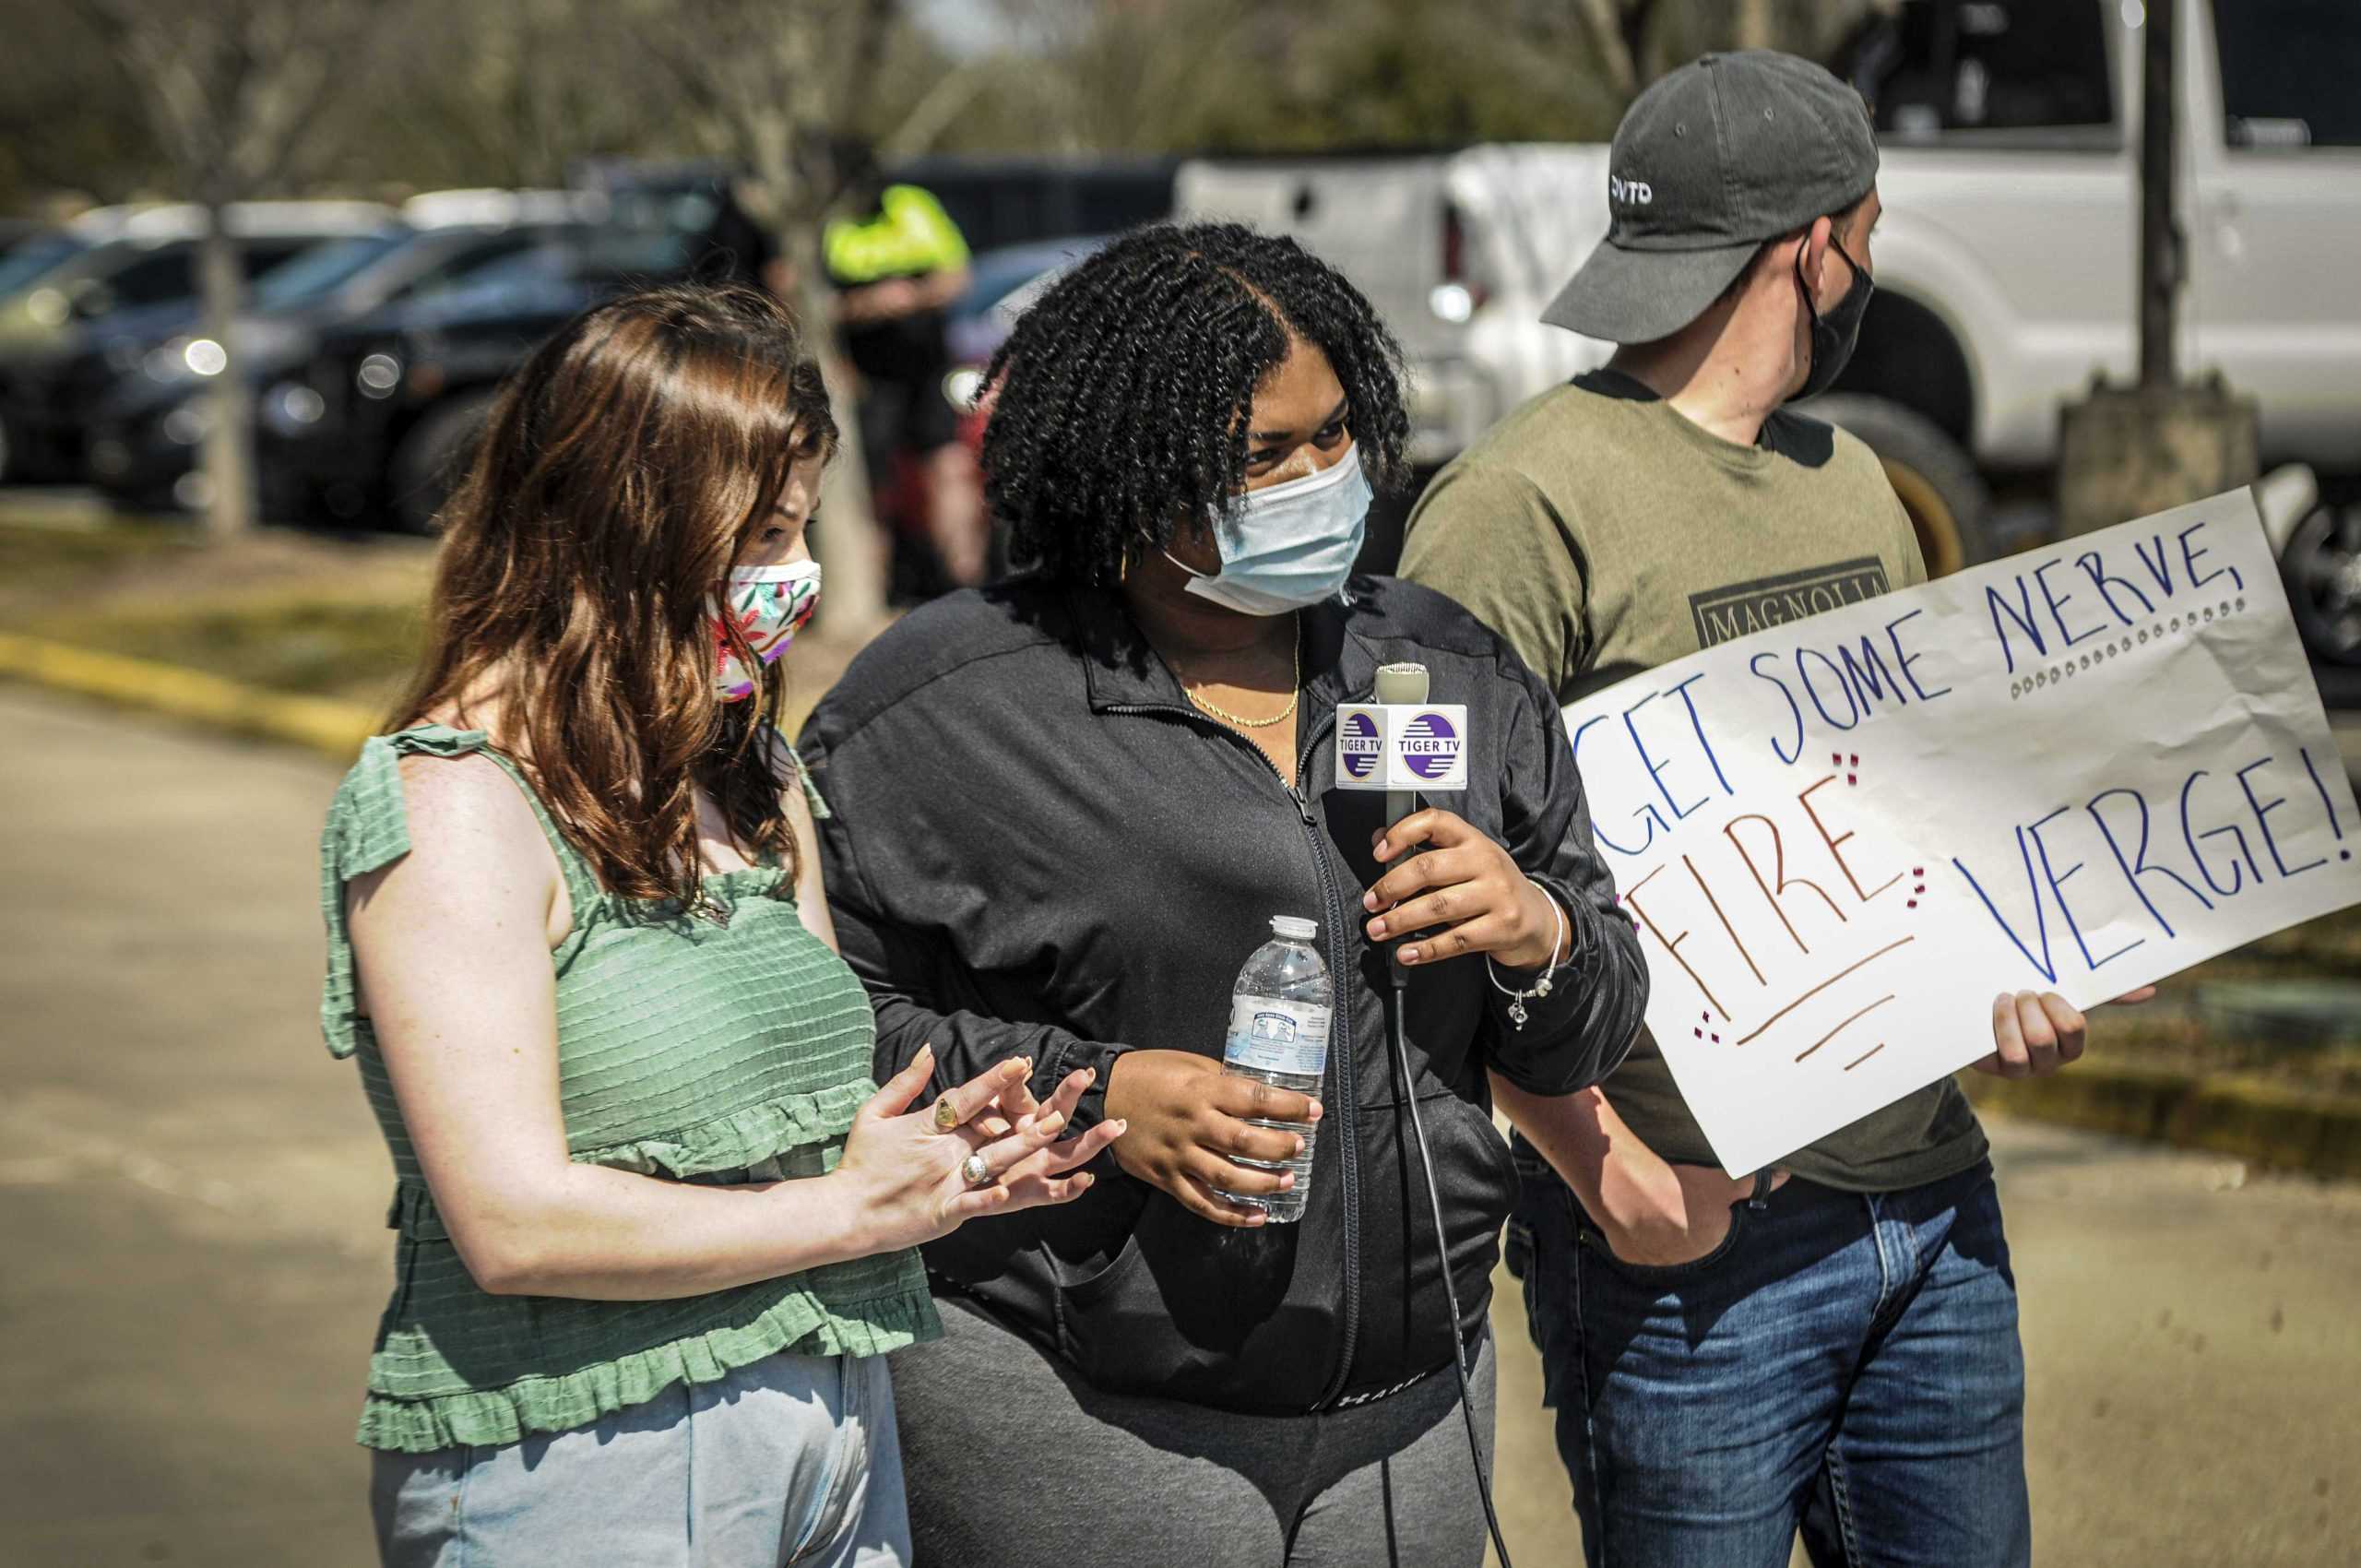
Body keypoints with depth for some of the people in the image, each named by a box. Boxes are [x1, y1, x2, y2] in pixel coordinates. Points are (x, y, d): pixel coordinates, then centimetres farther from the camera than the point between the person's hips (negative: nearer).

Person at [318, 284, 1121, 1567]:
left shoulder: (752, 778, 12)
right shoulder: (451, 805, -14)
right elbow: (516, 1226, -21)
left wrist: (937, 1160, -4)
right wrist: (852, 1210, -13)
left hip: (836, 1436, 8)